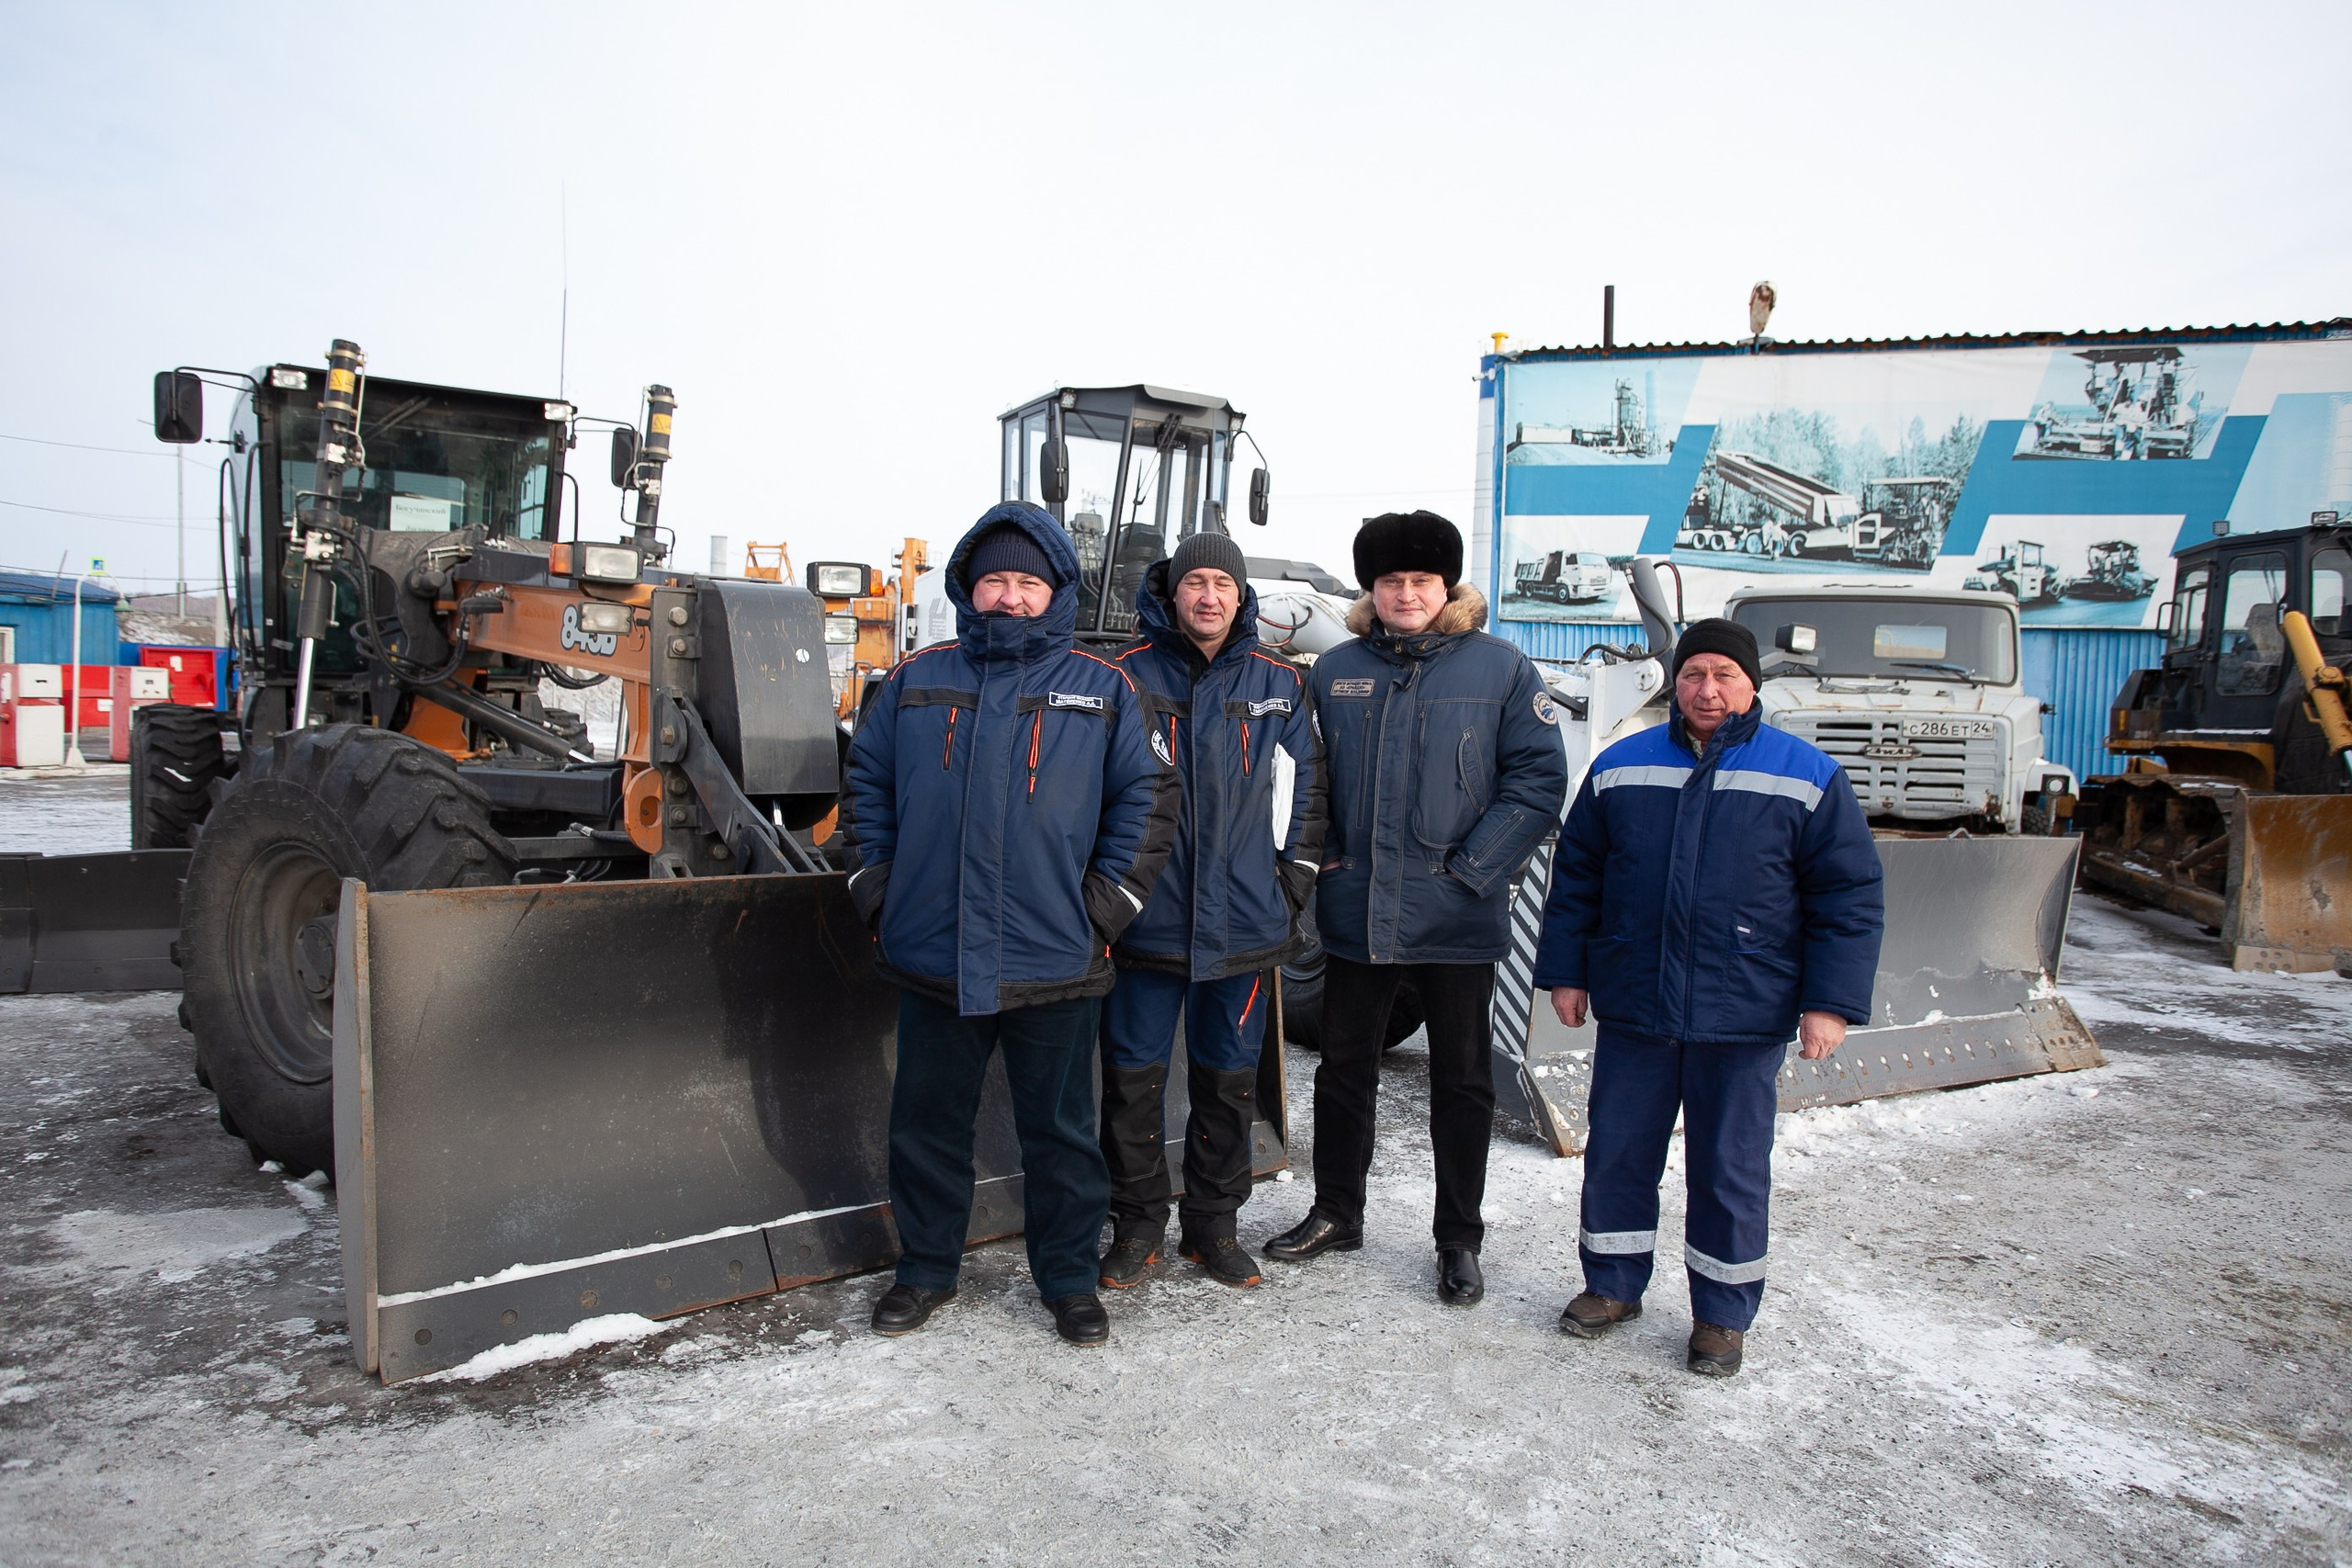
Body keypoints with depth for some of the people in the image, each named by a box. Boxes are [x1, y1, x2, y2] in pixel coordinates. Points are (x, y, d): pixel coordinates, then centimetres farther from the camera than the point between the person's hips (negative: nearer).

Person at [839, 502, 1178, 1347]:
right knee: (927, 1123, 15)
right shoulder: (915, 681, 7)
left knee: (1060, 1129, 11)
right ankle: (925, 1270, 34)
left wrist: (1106, 904, -3)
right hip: (932, 958, 2)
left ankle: (1069, 1278, 29)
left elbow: (1148, 796, 3)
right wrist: (875, 886, 6)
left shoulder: (1103, 690, 3)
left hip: (1053, 962, -1)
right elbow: (866, 782, 14)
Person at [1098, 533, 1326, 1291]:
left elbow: (1304, 790, 12)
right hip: (1146, 917, -1)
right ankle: (1138, 1224, 23)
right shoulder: (1129, 677, 0)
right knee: (1133, 1077, 5)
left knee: (1229, 1080, 12)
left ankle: (1212, 1223, 28)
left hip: (1243, 923, 2)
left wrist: (1293, 884, 6)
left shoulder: (1279, 685, 7)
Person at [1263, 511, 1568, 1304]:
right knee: (1344, 1066, 15)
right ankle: (1336, 1212, 33)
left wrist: (1473, 868, -13)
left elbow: (1539, 779, -6)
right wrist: (1324, 856, 1)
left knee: (1461, 1079, 10)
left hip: (1457, 919, -3)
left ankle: (1459, 1239, 25)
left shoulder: (1501, 668, -3)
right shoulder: (1335, 670, 6)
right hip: (1354, 913, 3)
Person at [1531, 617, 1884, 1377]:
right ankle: (1613, 1284, 31)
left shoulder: (1808, 777, -2)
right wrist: (1565, 971, 7)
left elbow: (1849, 897, -1)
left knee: (1730, 1169, 9)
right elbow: (1576, 878, 10)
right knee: (1617, 1151, 12)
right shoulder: (1621, 767, 5)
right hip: (1631, 1008, 3)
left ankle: (1723, 1312, 27)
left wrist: (1831, 1002, -7)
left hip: (1745, 1020, -2)